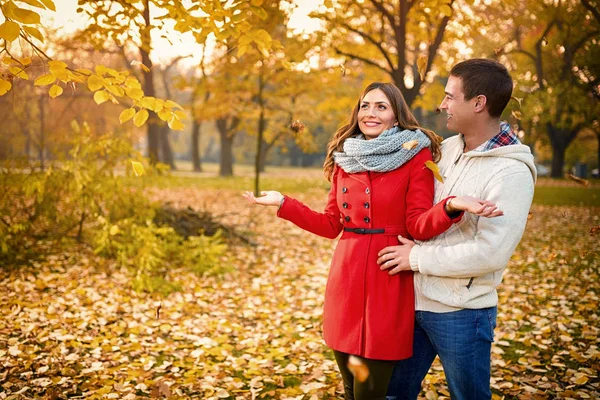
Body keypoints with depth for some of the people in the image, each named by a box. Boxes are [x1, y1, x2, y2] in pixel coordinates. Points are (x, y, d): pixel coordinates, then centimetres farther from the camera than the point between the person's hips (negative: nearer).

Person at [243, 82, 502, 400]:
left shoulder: (417, 155, -4)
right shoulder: (344, 158, 10)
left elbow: (419, 226, -10)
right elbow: (331, 225, 13)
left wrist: (451, 206, -30)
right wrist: (282, 203, 7)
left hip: (390, 281, -5)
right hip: (346, 278, 5)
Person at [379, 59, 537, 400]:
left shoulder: (511, 172, -17)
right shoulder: (447, 148, 5)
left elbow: (491, 253, -24)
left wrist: (417, 257, -18)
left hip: (461, 313, -6)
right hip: (413, 300, 7)